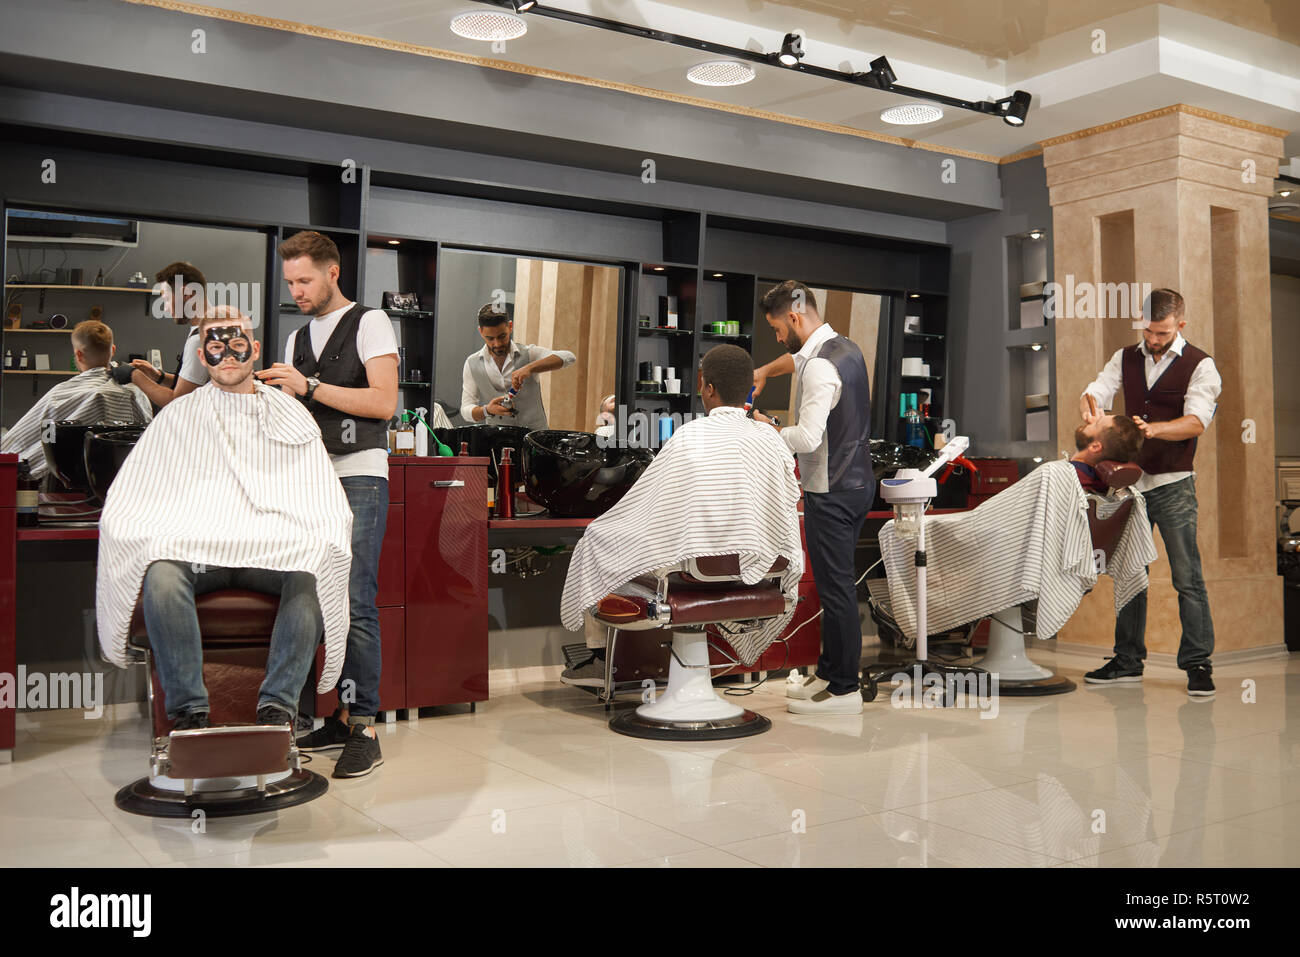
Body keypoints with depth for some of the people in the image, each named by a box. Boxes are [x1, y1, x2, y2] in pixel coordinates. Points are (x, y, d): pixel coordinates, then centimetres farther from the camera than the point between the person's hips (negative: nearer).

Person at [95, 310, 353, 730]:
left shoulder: (290, 415, 18)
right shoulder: (178, 416, 18)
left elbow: (328, 506, 9)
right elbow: (125, 505, 13)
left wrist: (316, 548, -11)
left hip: (272, 549, 0)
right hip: (195, 545, 0)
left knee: (312, 571, -33)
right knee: (161, 574, -34)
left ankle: (278, 704, -31)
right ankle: (188, 708, -28)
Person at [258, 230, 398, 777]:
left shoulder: (369, 323, 2)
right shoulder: (297, 339, 22)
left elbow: (384, 402, -10)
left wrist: (309, 387, -12)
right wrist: (267, 391, 3)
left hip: (360, 476, -6)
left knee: (355, 603, -11)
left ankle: (364, 730, -8)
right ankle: (341, 716, 12)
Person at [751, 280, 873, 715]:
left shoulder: (820, 367, -20)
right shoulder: (845, 347, 11)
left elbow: (808, 437, -26)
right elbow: (799, 357, 33)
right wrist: (766, 370, 19)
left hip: (831, 494, -10)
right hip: (857, 482, 10)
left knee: (835, 587, -2)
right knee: (838, 583, 17)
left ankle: (844, 688, 6)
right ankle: (833, 669, 29)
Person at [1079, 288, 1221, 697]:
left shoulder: (1199, 365, -4)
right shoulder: (1126, 358, 10)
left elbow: (1196, 422, -16)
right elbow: (1094, 391, 0)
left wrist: (1152, 429, -32)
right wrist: (1089, 410, -24)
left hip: (1173, 484, -4)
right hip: (1131, 479, 5)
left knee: (1187, 576, -4)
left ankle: (1198, 663, 3)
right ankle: (1128, 661, 18)